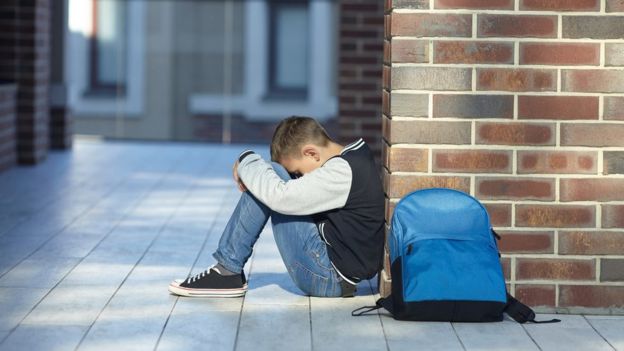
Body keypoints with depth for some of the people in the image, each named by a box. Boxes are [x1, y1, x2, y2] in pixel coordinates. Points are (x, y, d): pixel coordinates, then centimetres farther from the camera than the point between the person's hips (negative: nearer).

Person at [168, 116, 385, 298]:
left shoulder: (342, 173, -22)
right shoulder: (355, 154, 7)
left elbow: (281, 197, -27)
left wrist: (246, 162, -10)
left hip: (330, 278, -10)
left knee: (272, 182, -13)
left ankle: (228, 271, -6)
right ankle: (227, 269, 7)